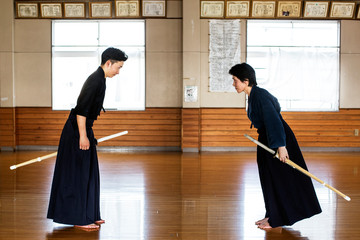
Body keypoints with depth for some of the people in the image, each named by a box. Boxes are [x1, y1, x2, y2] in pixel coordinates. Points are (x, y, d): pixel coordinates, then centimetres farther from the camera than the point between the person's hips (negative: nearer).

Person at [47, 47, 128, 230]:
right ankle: (79, 219, 6)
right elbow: (81, 110, -23)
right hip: (77, 131, -10)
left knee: (88, 174, 14)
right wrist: (83, 136, -22)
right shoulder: (96, 81, -19)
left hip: (83, 129, 10)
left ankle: (88, 215, 24)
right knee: (78, 174, -3)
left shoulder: (99, 78, 12)